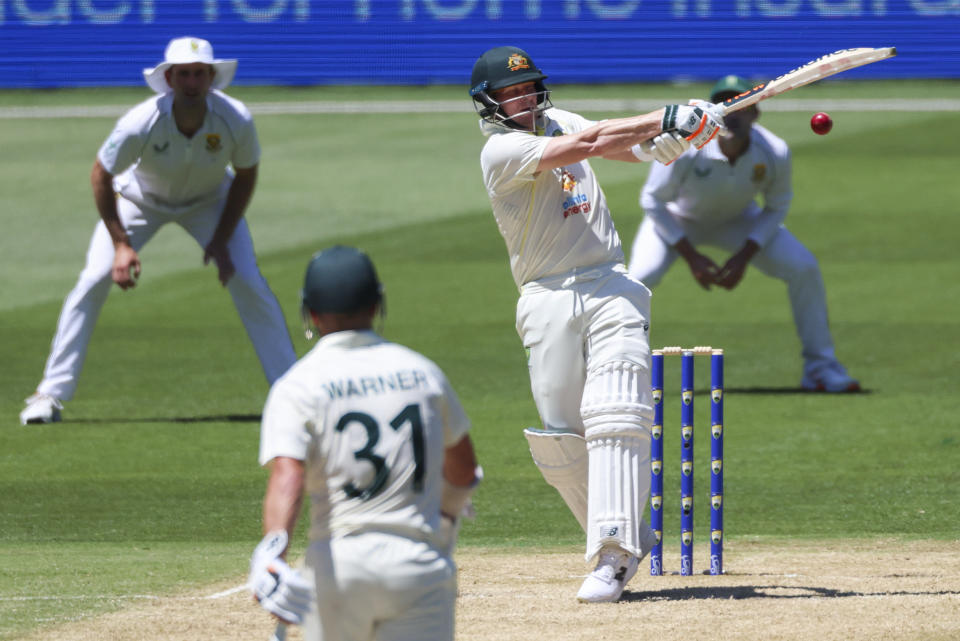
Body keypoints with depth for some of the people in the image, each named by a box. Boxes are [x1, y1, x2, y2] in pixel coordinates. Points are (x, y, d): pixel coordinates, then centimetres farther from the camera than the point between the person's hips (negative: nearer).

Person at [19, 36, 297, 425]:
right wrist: (120, 243, -21)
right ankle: (51, 394, -5)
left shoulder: (236, 120, -30)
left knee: (249, 285, -12)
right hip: (140, 199, -1)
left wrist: (221, 240, -15)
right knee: (93, 282, -14)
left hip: (209, 201, 1)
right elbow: (101, 175, -19)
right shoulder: (141, 124, -35)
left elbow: (246, 175, -10)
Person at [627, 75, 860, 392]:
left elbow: (776, 207, -8)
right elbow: (653, 200, -21)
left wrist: (744, 256, -19)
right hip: (677, 220, -2)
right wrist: (690, 256, -24)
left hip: (736, 220, 2)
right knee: (641, 275, -28)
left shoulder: (775, 154, -28)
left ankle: (820, 368, 5)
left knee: (803, 268, -12)